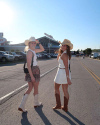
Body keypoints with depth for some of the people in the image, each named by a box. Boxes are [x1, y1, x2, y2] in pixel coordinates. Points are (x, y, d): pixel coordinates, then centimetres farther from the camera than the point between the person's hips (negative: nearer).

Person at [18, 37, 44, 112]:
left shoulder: (33, 50, 10)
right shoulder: (30, 52, -17)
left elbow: (42, 49, 21)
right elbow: (28, 65, -22)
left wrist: (38, 42, 8)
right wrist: (32, 76, -24)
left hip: (32, 71, 9)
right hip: (33, 71, -9)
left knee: (30, 88, 15)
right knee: (36, 88, 12)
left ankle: (22, 106, 14)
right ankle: (36, 103, 35)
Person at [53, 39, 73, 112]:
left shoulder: (64, 54, -17)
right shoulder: (67, 54, 11)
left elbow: (66, 67, -21)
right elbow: (58, 59, 23)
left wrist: (68, 78, -21)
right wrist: (59, 51, 11)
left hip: (61, 72, -9)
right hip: (66, 73, 9)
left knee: (56, 88, 11)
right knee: (65, 91, 13)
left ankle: (58, 105, 18)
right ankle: (65, 107, 23)